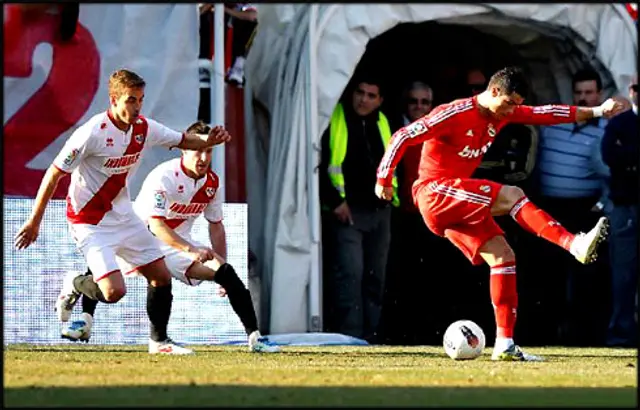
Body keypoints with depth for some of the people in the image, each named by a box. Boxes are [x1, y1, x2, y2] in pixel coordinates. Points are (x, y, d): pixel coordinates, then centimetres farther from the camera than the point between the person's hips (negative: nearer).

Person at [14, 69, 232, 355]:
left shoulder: (143, 128, -4)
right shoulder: (92, 133, -24)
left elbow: (182, 140, 12)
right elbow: (54, 174, -17)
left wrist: (206, 140, -13)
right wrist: (34, 221, -13)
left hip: (123, 216, 7)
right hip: (90, 222, -7)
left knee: (161, 277, 7)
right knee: (114, 291, -18)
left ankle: (159, 340, 24)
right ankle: (73, 286, 14)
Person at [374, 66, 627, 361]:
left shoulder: (503, 113, 8)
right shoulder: (454, 114, -17)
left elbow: (544, 114, 12)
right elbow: (403, 137, -16)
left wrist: (596, 112, 7)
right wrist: (384, 180, -12)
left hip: (460, 205, 9)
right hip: (434, 192, -9)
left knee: (503, 257, -3)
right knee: (511, 195, -25)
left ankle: (504, 343, -3)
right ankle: (574, 244, -32)